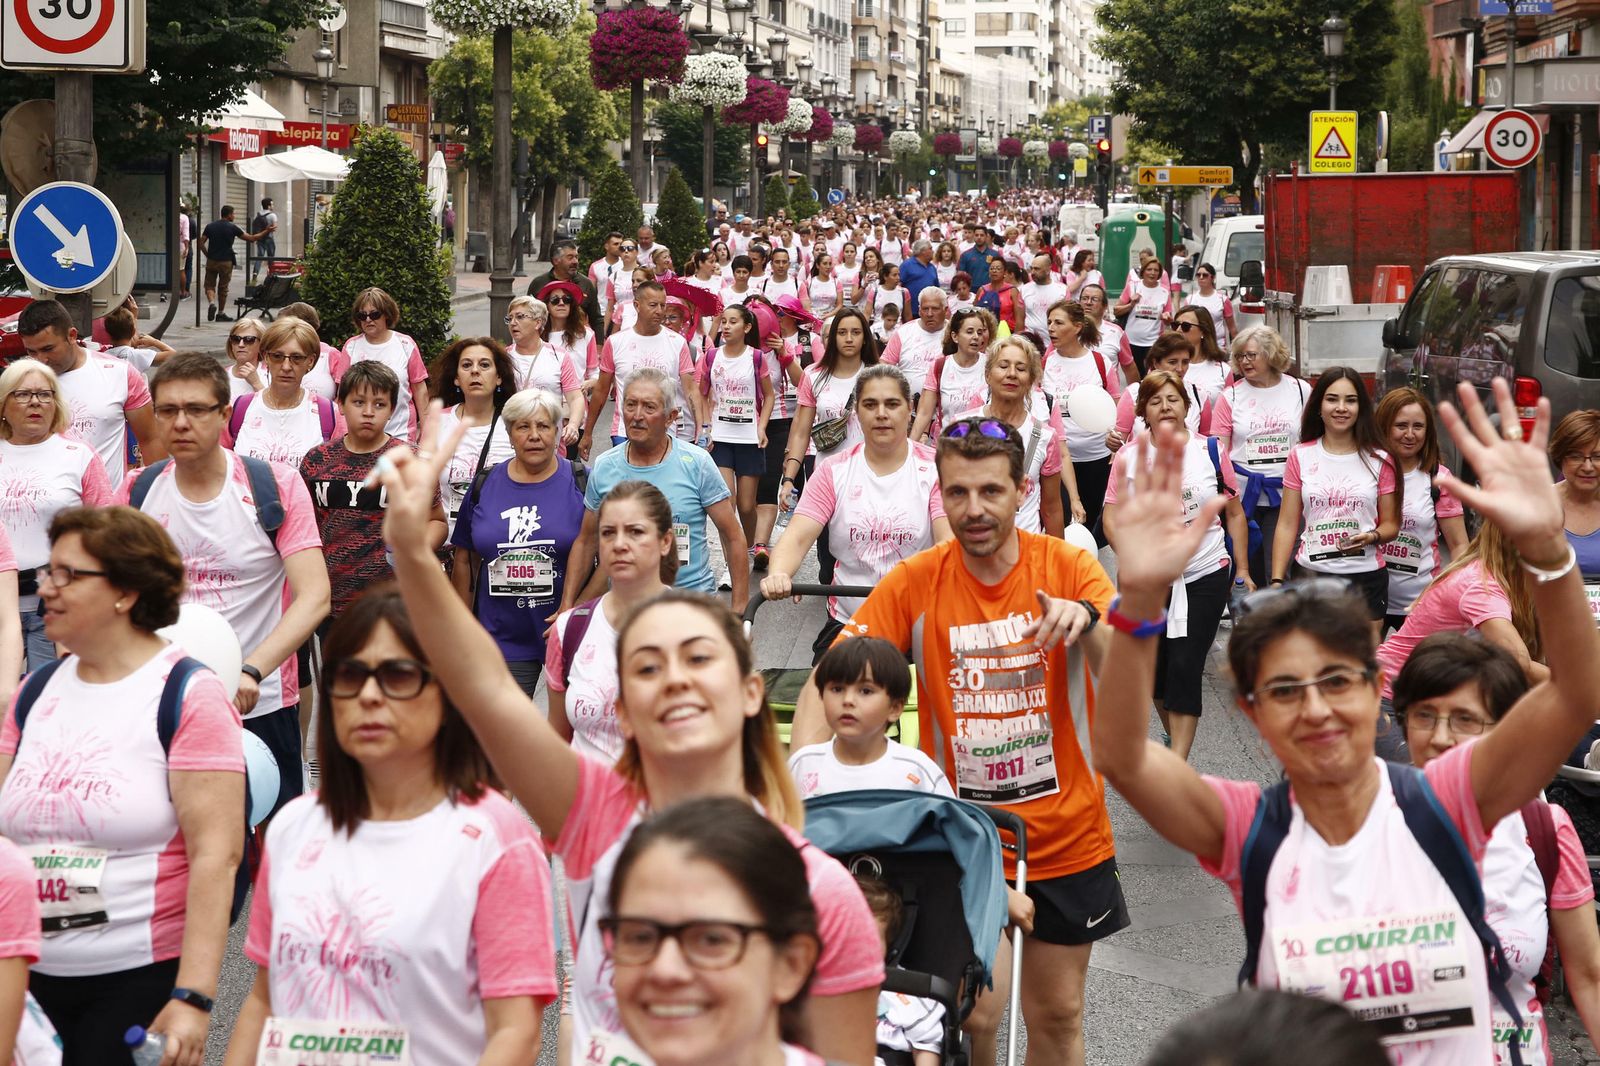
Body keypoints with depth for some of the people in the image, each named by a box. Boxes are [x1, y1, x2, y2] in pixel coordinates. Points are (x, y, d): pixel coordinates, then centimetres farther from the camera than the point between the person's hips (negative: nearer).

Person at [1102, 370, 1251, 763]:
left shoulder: (1210, 451, 0)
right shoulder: (1129, 456, -1)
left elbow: (1234, 513, 8)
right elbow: (1112, 518, -2)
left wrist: (1242, 570, 6)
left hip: (1205, 576, -1)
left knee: (1185, 666, -9)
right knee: (1154, 663, 9)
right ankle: (1172, 735, 35)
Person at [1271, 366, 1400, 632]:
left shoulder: (1379, 460, 4)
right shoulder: (1300, 457, 6)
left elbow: (1391, 525, 8)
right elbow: (1287, 525, 5)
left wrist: (1371, 537, -14)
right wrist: (1277, 581, -3)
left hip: (1365, 577, 0)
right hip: (1310, 575, 0)